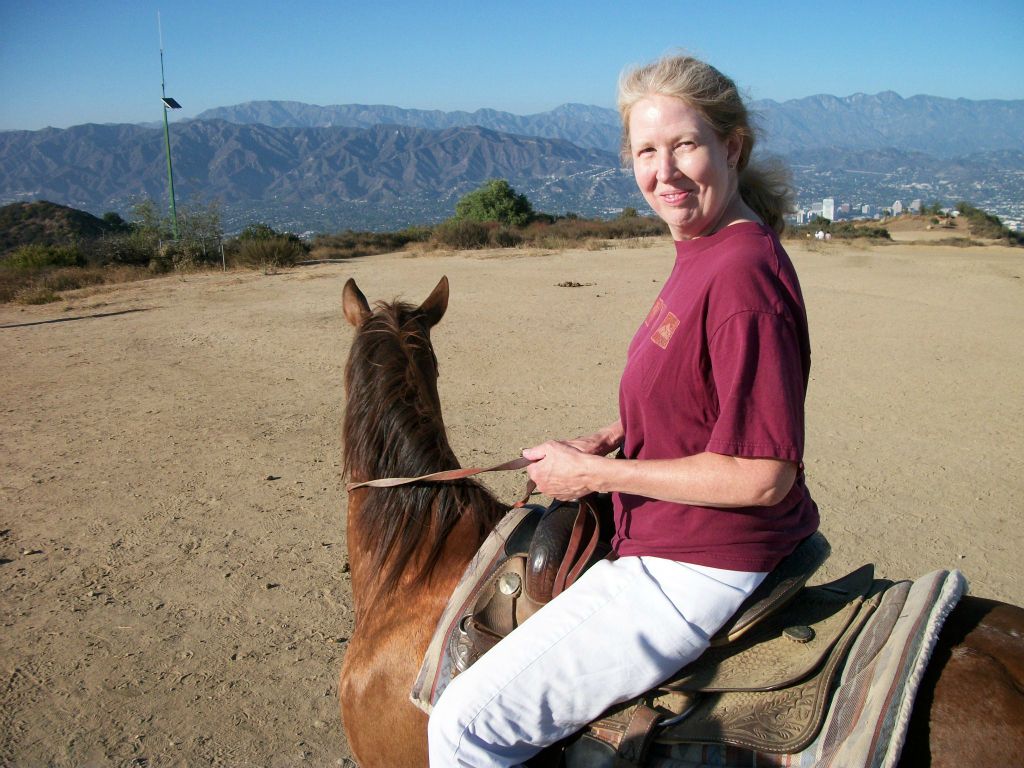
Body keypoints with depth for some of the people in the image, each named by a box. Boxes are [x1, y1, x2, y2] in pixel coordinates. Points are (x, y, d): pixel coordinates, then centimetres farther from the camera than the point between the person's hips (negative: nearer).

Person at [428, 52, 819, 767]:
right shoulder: (704, 253, 7)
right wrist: (610, 438, 4)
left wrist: (593, 473, -19)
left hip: (694, 571, -10)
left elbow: (763, 475, -25)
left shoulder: (741, 273, -24)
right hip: (677, 541, 10)